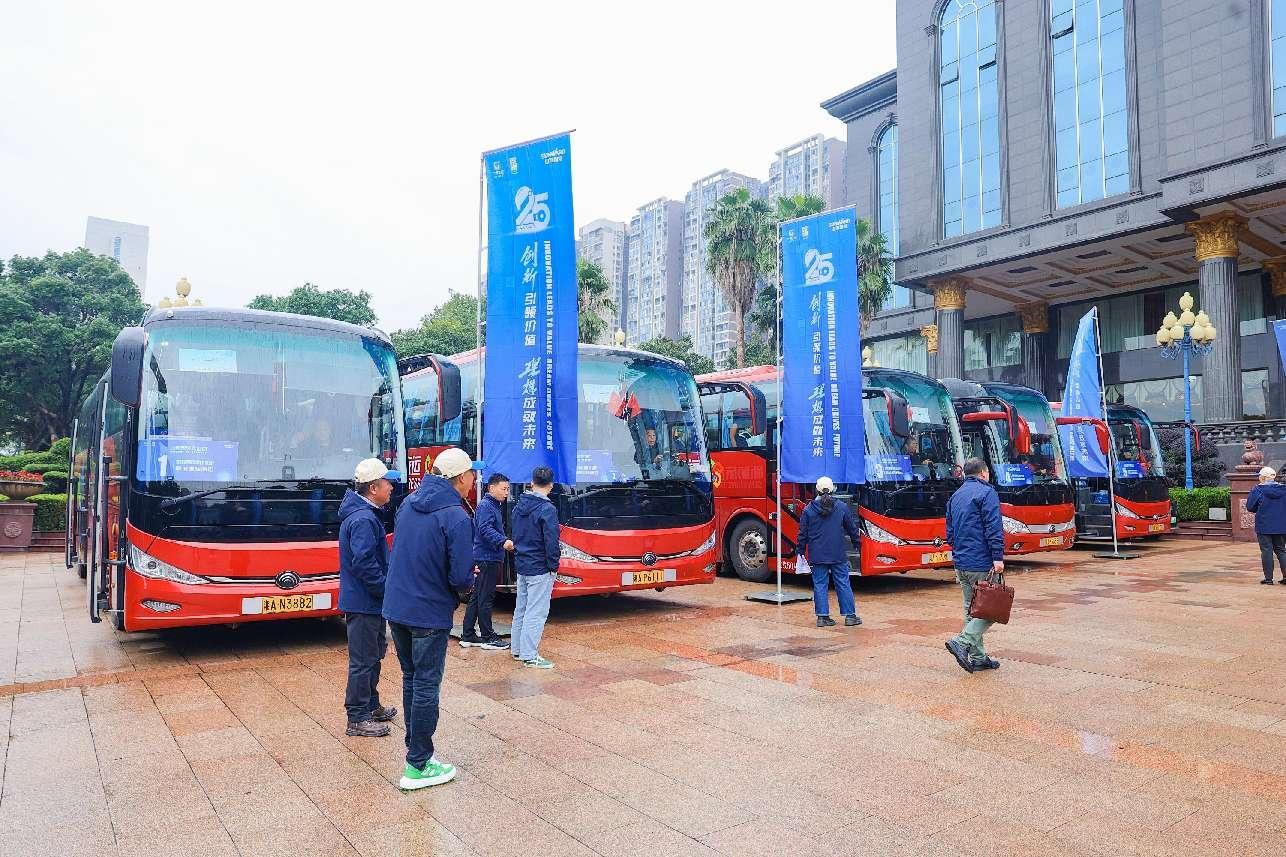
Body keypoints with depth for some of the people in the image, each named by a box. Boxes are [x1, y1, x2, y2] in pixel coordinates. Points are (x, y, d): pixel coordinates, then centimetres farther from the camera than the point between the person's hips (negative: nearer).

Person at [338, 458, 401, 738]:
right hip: (364, 602, -11)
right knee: (363, 660, -1)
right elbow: (364, 564, -26)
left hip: (370, 602, 11)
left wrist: (385, 588, 17)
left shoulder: (364, 514, 12)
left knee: (374, 655, 20)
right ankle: (357, 720, 8)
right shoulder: (363, 520, -21)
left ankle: (371, 706, 33)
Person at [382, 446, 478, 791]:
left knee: (411, 679, 20)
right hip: (429, 614, -7)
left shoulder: (408, 503, 3)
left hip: (395, 608, 7)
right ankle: (418, 767, 14)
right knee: (426, 687, 5)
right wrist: (465, 589, 2)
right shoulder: (457, 518, -20)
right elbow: (461, 578, -21)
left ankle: (416, 747, 32)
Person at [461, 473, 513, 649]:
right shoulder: (485, 506, -13)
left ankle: (467, 636, 19)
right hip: (487, 558, -11)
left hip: (490, 558, 11)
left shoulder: (495, 506, 20)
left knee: (477, 598, 13)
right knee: (485, 598, -3)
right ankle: (488, 638, 3)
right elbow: (485, 529, -26)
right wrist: (503, 541, -37)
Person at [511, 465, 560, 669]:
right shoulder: (547, 509, -18)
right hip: (540, 568, -8)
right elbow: (551, 541, -19)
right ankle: (529, 655, 0)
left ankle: (517, 649, 26)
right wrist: (554, 566, -9)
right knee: (536, 612, -3)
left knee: (521, 609, 17)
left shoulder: (519, 506, 7)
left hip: (521, 566, 8)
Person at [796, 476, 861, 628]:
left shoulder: (808, 509, -2)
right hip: (838, 554, 0)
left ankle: (822, 617, 5)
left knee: (820, 585, 5)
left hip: (817, 555, 0)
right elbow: (852, 527, 10)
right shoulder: (842, 507, 0)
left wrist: (800, 551, 10)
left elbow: (803, 533, 1)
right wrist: (856, 542, 26)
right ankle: (850, 615, 11)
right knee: (843, 584, 7)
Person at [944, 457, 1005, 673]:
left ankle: (978, 658, 14)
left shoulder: (955, 496, 17)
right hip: (982, 564, -8)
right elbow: (993, 528, -16)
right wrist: (998, 557, -18)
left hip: (961, 563, 8)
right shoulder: (987, 492, -7)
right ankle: (962, 642, -16)